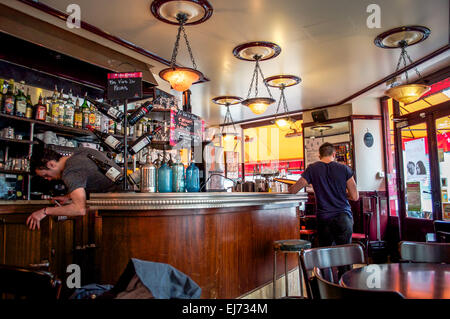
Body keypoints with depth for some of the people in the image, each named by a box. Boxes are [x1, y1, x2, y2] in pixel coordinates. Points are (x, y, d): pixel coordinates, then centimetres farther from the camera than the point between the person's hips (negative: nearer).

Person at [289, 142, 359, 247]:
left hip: (323, 219, 0)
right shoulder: (344, 169, -1)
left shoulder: (312, 169, -2)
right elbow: (355, 197, 0)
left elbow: (293, 190, 0)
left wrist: (291, 188, 22)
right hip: (344, 217, 0)